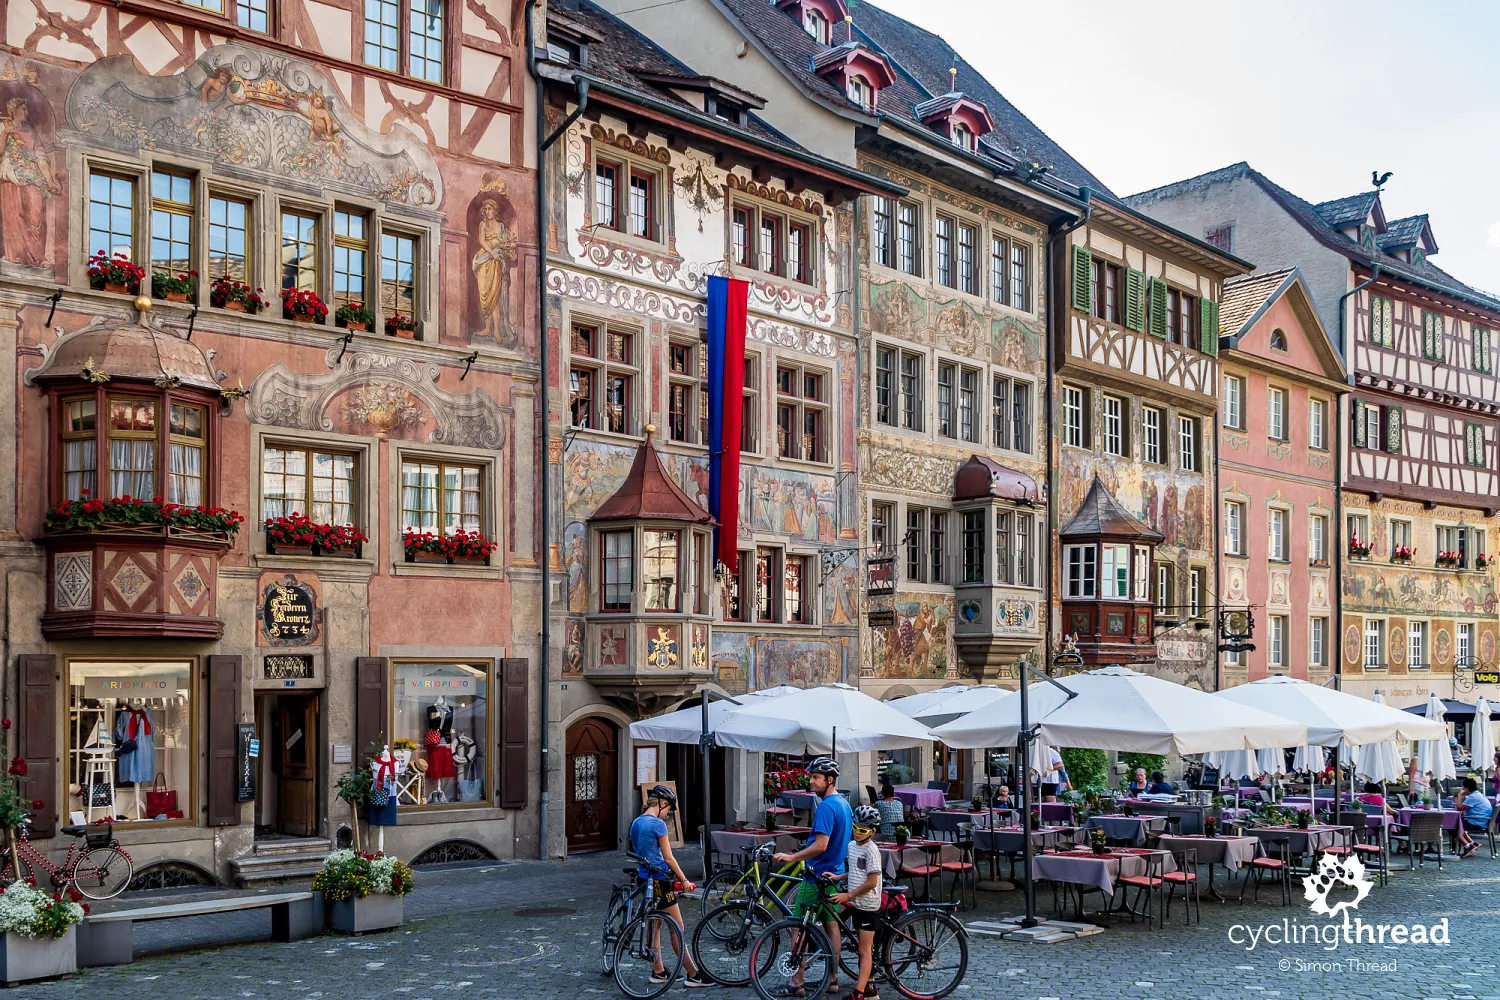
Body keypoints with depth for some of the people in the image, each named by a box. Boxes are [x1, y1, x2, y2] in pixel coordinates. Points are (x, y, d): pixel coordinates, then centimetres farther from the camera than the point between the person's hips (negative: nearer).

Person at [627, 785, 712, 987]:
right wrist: (684, 880, -7)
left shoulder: (636, 823, 10)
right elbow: (668, 858, -15)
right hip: (659, 880, -9)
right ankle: (693, 975, 1)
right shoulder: (658, 824, -16)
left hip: (643, 878, 9)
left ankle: (658, 971, 21)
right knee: (677, 929, -3)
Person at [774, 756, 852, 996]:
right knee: (831, 924, 13)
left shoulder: (826, 807, -21)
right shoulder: (844, 803, 10)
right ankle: (832, 979, 17)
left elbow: (820, 846, -27)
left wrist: (792, 857, -20)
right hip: (835, 874, 10)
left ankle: (796, 982, 2)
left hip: (818, 875, -10)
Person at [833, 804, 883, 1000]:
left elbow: (872, 882, -20)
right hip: (856, 904, 8)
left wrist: (848, 896, -16)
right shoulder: (852, 846, 7)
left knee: (865, 951, -5)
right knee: (863, 949, 14)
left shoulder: (871, 850, -17)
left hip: (868, 906, -8)